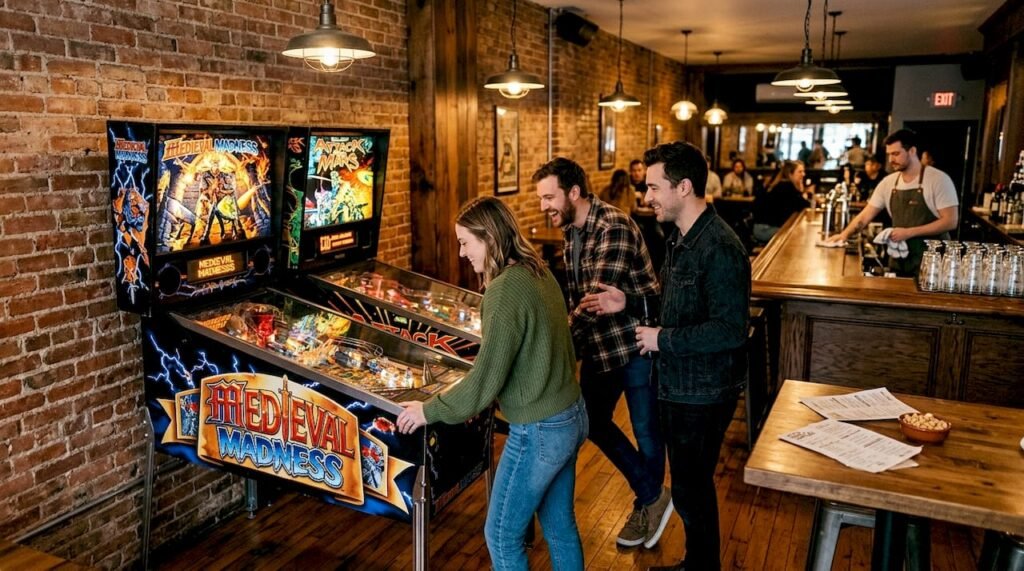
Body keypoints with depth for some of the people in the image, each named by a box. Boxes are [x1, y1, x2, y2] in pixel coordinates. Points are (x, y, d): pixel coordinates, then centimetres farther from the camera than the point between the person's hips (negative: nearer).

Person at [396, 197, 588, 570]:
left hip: (539, 432, -8)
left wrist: (430, 411, -9)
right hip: (571, 416, 9)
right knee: (561, 527, 22)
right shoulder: (539, 273, 3)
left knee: (502, 535, 11)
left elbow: (485, 381, -22)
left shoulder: (506, 290, -23)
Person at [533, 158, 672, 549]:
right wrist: (567, 337, 3)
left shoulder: (614, 227, -22)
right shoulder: (571, 232, 6)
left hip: (635, 341, -8)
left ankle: (649, 502, 34)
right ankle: (652, 496, 32)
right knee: (593, 421, 14)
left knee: (645, 430, 8)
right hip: (599, 345, 9)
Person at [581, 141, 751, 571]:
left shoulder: (719, 249, -25)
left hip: (703, 392, -10)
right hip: (679, 383, 10)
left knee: (692, 488, 7)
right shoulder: (680, 238, 7)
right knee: (689, 485, 23)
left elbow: (730, 330, -28)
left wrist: (664, 339, -22)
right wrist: (629, 302, 5)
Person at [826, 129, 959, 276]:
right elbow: (865, 215, 6)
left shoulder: (938, 179, -10)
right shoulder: (888, 182, 4)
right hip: (899, 262, 5)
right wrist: (845, 234, -10)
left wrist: (909, 232, -19)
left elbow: (950, 221, -14)